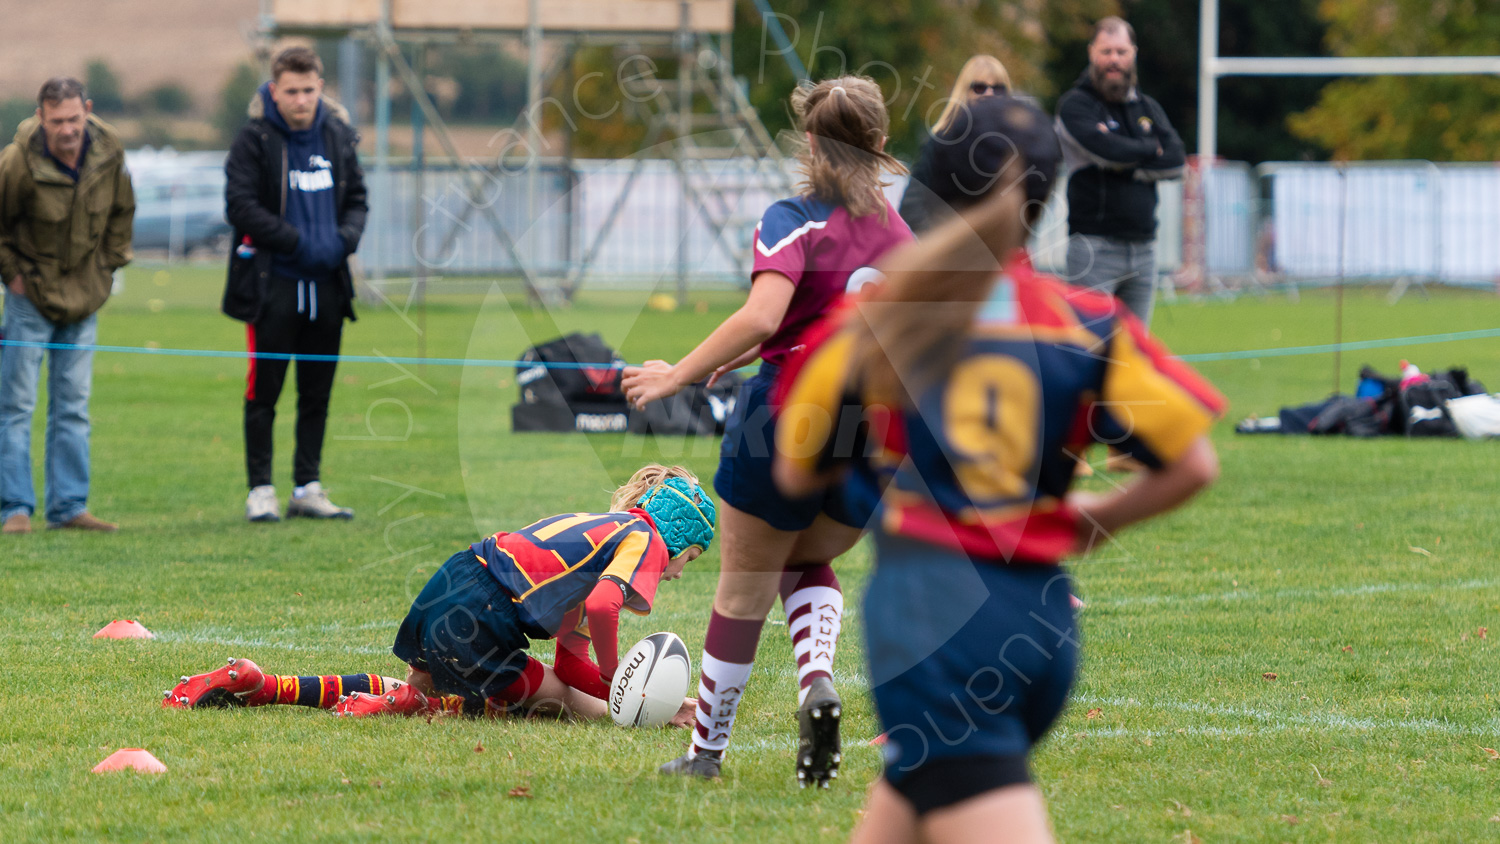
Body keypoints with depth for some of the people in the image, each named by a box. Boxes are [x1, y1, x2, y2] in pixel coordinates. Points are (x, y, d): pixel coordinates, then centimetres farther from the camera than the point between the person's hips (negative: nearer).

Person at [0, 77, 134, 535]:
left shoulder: (109, 153, -7)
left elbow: (121, 211, 12)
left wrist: (109, 265, 8)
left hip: (84, 298, 4)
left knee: (73, 408, 7)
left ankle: (69, 505, 12)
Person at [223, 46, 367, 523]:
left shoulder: (338, 136, 8)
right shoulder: (255, 140, -7)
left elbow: (356, 198, 16)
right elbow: (240, 206, -13)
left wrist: (346, 237, -5)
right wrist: (298, 242, -18)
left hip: (327, 284, 5)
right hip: (273, 282, -5)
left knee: (318, 394, 9)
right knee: (264, 393, -2)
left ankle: (308, 489, 16)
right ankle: (261, 491, 4)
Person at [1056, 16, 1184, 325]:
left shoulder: (1148, 108, 17)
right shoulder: (1075, 105, -1)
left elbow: (1176, 162, 4)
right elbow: (1107, 148, -18)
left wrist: (1128, 167, -8)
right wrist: (1150, 149, -1)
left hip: (1143, 248, 6)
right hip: (1094, 246, -6)